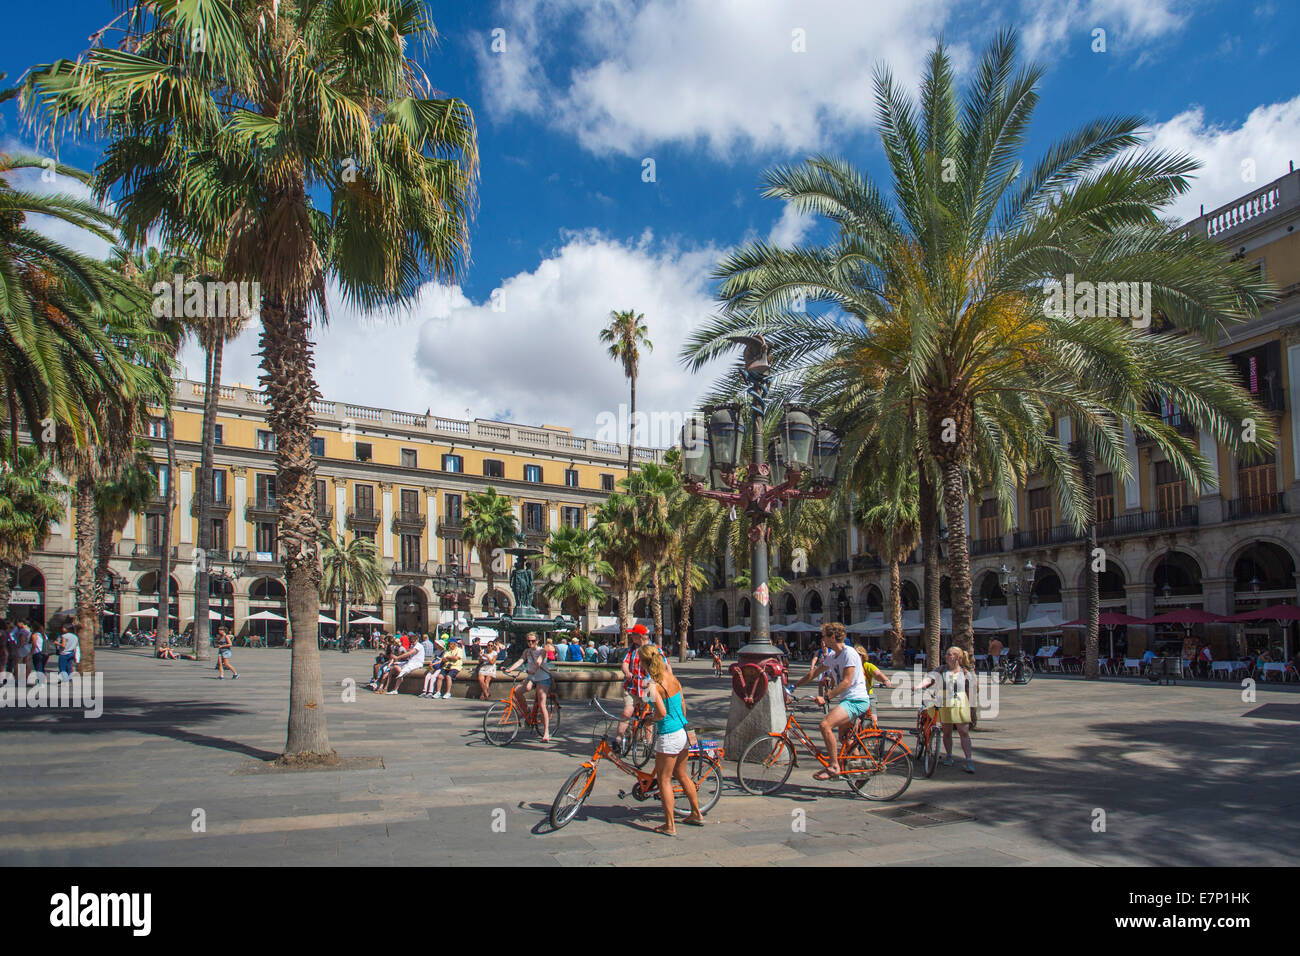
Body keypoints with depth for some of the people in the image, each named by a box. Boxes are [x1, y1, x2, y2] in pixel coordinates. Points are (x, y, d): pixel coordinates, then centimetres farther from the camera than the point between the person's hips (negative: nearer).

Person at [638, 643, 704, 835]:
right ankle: (697, 814, 33)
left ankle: (670, 826, 12)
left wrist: (650, 718, -6)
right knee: (682, 775, 23)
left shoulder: (652, 685, -19)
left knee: (664, 780, 6)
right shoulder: (671, 677, 3)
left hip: (668, 736, -8)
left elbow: (662, 713, -26)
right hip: (683, 733, 8)